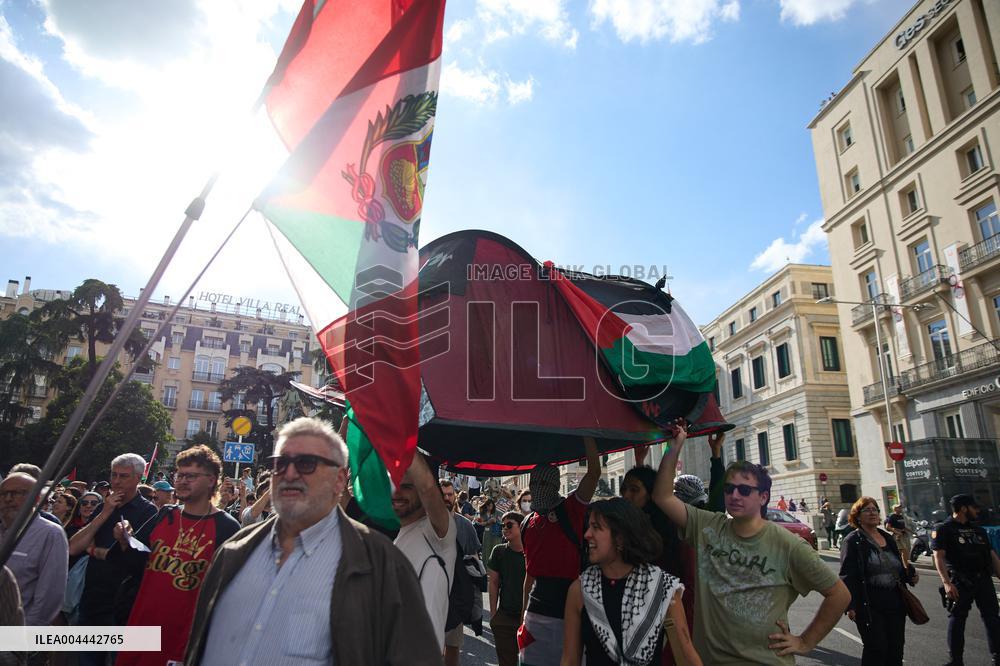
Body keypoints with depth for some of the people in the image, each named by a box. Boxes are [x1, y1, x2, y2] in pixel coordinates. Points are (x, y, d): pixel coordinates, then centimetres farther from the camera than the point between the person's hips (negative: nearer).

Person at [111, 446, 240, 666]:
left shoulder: (226, 528, -11)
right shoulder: (165, 515, 6)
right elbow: (139, 566, 14)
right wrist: (125, 543, -3)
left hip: (185, 634, -5)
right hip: (141, 623, 5)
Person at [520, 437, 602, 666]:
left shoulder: (571, 509, -4)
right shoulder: (527, 524, 11)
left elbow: (594, 472, -18)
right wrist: (523, 613, 17)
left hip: (569, 608, -5)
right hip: (537, 610, 5)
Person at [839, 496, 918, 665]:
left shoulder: (888, 538, 15)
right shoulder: (853, 541, -6)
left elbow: (899, 568, 26)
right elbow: (847, 576, -12)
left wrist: (909, 575, 4)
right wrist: (850, 605, -19)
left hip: (895, 601, 7)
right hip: (869, 605, -6)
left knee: (896, 648, 11)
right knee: (877, 649, -6)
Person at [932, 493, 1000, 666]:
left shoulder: (978, 530, 17)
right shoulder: (943, 530, -5)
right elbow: (939, 557, -12)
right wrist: (947, 583, -21)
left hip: (983, 579, 6)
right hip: (960, 582, -6)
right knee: (957, 620, 1)